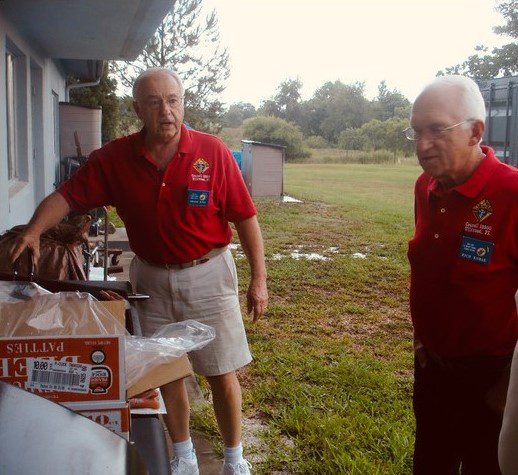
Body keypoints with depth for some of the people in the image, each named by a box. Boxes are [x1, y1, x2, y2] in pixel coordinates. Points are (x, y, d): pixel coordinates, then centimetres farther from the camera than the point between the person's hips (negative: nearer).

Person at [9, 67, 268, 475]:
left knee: (222, 375, 5)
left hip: (207, 275, -2)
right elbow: (68, 195, -4)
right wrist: (34, 230, -23)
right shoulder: (114, 158, -6)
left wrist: (259, 280, -6)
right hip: (152, 280, 3)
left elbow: (245, 218, -8)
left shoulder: (212, 151, -13)